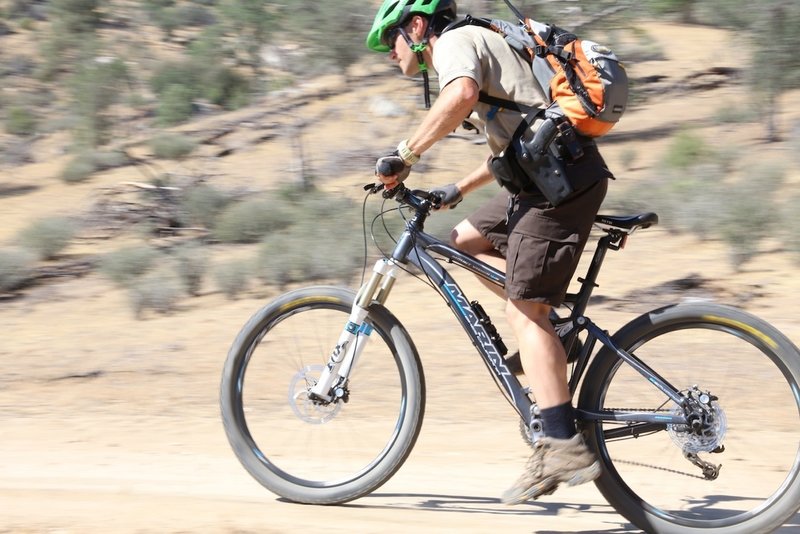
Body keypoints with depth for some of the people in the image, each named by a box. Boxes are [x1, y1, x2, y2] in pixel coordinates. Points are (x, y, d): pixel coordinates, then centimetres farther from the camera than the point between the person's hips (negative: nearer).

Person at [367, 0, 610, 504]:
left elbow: (461, 95, -26)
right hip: (549, 175, 10)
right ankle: (550, 332, 11)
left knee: (524, 310, -11)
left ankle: (564, 447, -16)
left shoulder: (455, 41, -1)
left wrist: (405, 155, -19)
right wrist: (457, 190, 35)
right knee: (466, 241, 19)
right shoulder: (479, 44, 29)